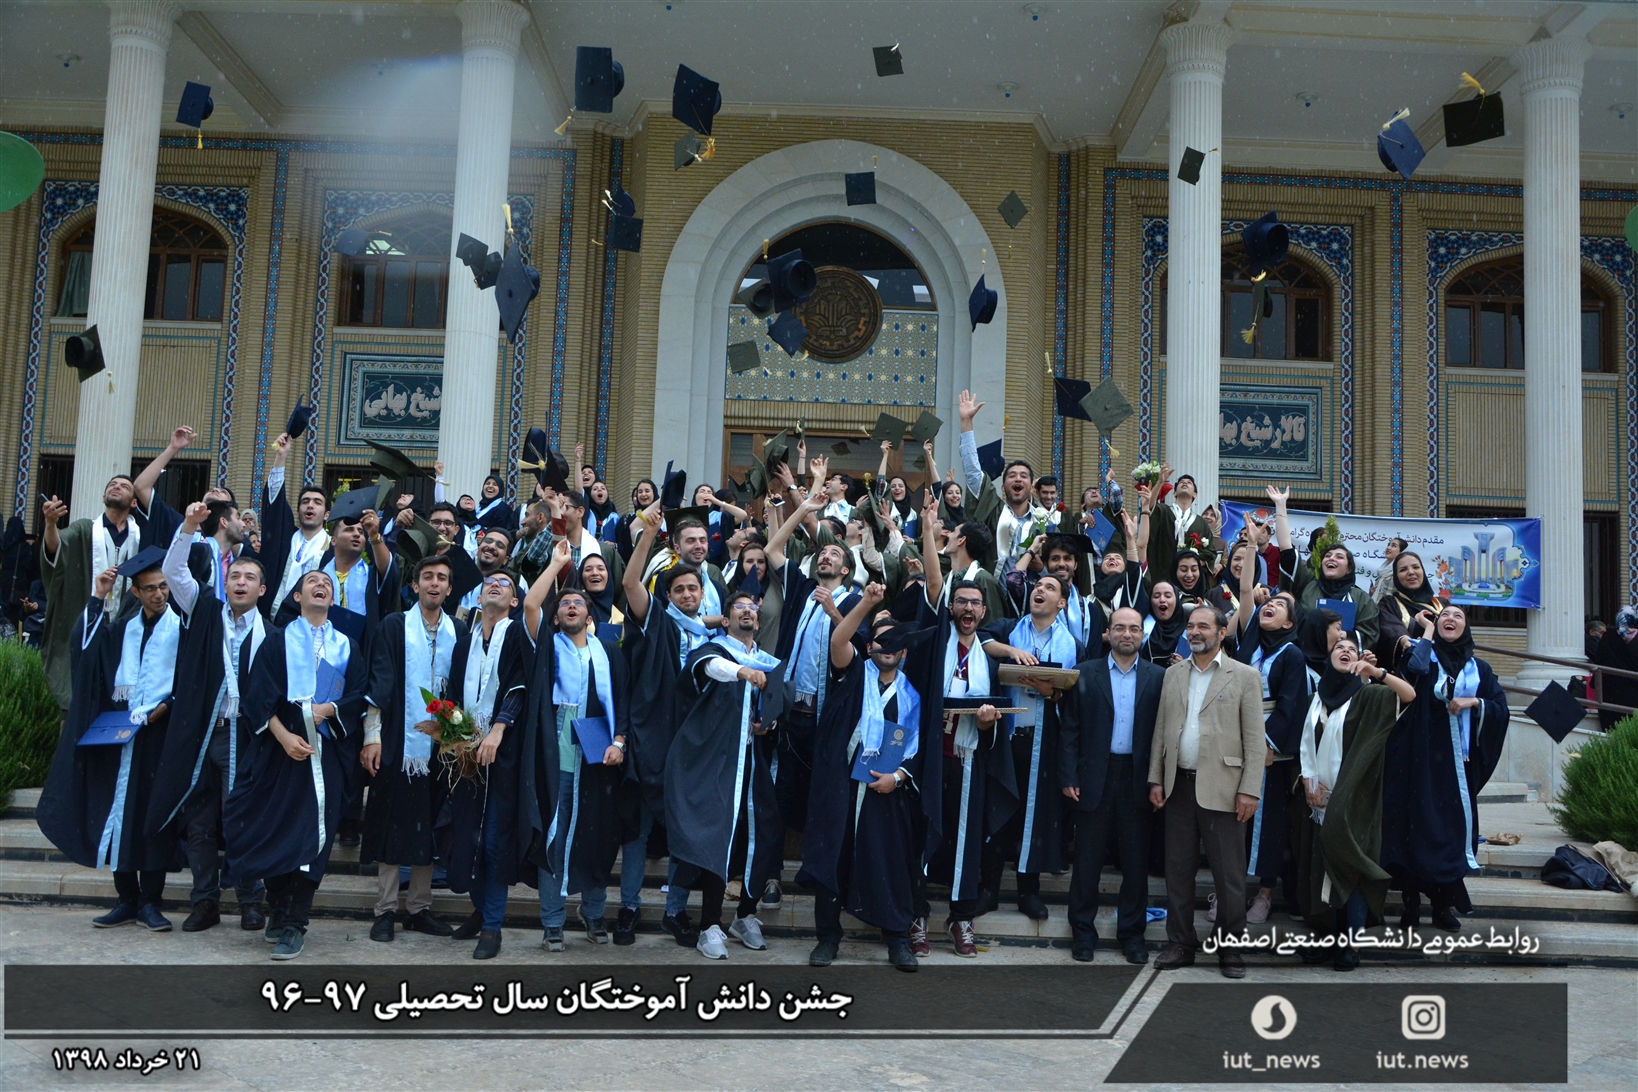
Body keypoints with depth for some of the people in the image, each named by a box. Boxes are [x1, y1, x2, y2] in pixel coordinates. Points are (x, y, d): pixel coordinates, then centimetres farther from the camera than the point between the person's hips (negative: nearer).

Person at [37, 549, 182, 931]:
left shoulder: (180, 626, -2)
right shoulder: (124, 625, 13)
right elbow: (85, 641, 0)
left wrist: (158, 710, -14)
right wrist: (97, 598, -5)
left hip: (160, 728, -5)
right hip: (119, 728, 5)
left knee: (154, 812, -2)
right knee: (118, 810, 5)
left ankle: (151, 901, 5)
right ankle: (127, 899, 13)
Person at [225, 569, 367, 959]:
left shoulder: (348, 647, 14)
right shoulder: (278, 641, 9)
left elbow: (359, 696, 5)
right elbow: (259, 695, -1)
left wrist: (328, 710, -13)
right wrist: (283, 734, -14)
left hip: (327, 752, 1)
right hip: (281, 748, -1)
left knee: (312, 835, -5)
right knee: (276, 831, 0)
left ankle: (293, 924, -1)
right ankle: (278, 913, 16)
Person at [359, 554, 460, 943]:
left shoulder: (458, 633, 8)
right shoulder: (394, 626, 1)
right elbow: (379, 684, -5)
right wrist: (372, 736, -11)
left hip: (438, 743, 3)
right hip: (397, 743, -3)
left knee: (428, 826, 7)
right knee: (392, 822, 1)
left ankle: (419, 907, 16)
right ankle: (385, 910, 9)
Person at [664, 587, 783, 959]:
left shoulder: (769, 663, 15)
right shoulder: (714, 648, -1)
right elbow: (709, 664, -26)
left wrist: (768, 722, 1)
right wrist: (742, 670, -47)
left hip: (753, 758, 5)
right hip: (715, 758, -5)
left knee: (762, 833, 1)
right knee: (717, 834, -11)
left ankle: (746, 917, 20)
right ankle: (710, 928, -4)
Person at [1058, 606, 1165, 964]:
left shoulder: (1158, 677, 4)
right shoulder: (1086, 674, 3)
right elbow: (1069, 729, 0)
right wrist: (1068, 777, -6)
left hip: (1137, 779, 1)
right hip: (1094, 778, 0)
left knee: (1135, 860, 8)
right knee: (1087, 858, 6)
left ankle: (1132, 933, 20)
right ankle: (1083, 931, 17)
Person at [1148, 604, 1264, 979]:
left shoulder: (1244, 677, -1)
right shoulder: (1173, 674, 13)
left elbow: (1255, 739, -4)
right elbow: (1161, 729, 13)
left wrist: (1249, 790, -11)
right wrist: (1156, 779, 7)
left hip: (1221, 788, -4)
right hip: (1179, 786, 4)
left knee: (1229, 874, 1)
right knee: (1178, 869, 9)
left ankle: (1230, 947, 14)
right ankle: (1180, 944, 19)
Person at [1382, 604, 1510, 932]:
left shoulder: (1479, 668, 14)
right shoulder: (1423, 654, 6)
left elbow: (1501, 708, 8)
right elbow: (1413, 670, -18)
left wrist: (1474, 702, -9)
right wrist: (1427, 631, -6)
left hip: (1458, 760, 3)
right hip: (1420, 757, -2)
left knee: (1454, 823, 2)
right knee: (1417, 822, -4)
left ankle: (1444, 903, 11)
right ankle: (1411, 902, 3)